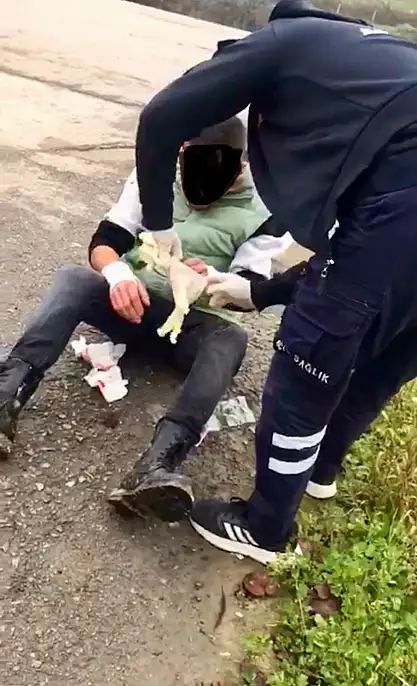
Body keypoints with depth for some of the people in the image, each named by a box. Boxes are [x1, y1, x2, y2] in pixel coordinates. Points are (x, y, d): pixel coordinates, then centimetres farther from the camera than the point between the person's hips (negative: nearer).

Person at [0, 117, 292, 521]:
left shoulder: (258, 213, 2)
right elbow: (103, 242, 0)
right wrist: (117, 273, -25)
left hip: (193, 322, -2)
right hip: (130, 302, 2)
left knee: (230, 338, -35)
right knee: (72, 278, -26)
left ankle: (155, 467, -55)